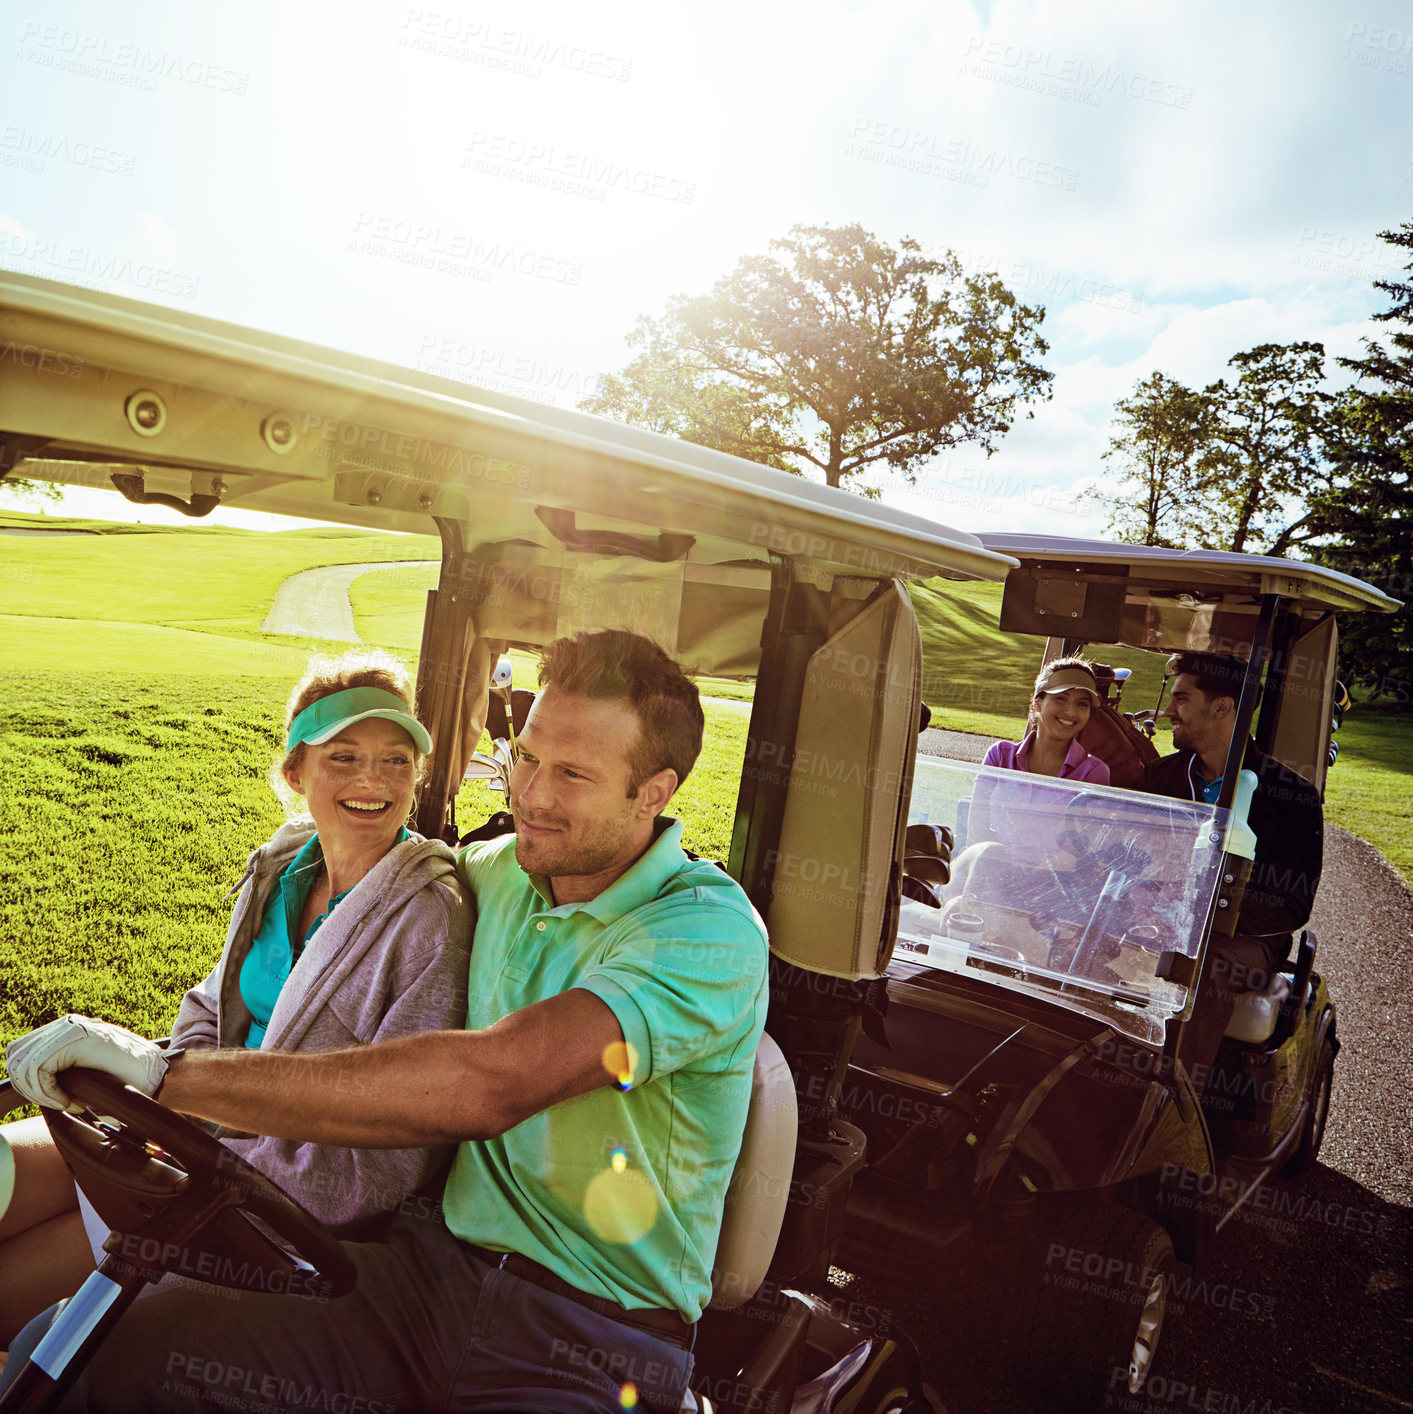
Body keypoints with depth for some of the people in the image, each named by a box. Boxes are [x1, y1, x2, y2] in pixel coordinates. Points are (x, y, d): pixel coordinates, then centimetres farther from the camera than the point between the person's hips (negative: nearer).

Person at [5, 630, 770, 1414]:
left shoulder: (708, 929, -18)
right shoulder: (500, 869, 4)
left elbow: (485, 1084, -31)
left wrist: (163, 1071, -29)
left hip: (593, 1347, -5)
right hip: (443, 1258, 5)